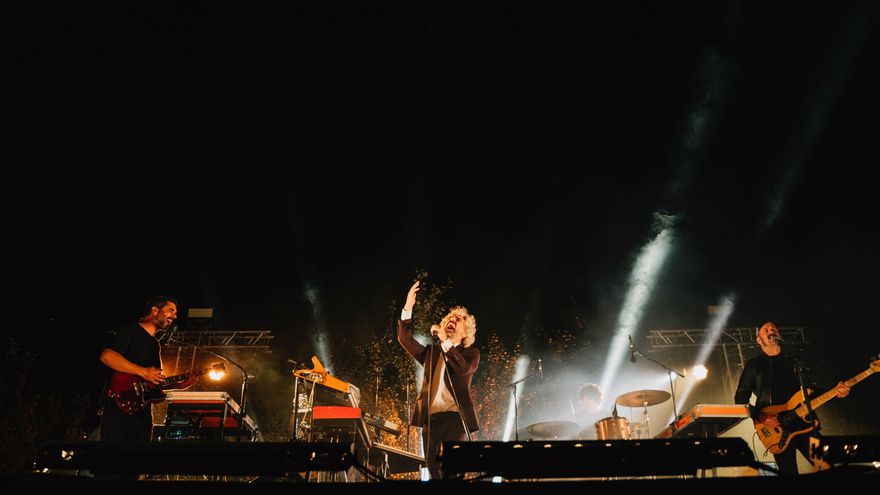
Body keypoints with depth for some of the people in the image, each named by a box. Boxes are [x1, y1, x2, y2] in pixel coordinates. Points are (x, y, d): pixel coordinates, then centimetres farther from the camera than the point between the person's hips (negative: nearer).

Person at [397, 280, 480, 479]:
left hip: (456, 417, -4)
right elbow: (405, 339, 6)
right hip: (431, 417, 4)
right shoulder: (431, 351, 19)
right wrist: (408, 308, -5)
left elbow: (464, 369, -13)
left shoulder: (470, 353, 10)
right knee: (433, 468, 3)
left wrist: (445, 341, -12)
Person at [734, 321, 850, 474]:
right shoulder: (754, 364, 5)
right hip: (778, 428, -3)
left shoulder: (794, 361, 18)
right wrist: (759, 416, -13)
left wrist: (834, 391, -1)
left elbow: (811, 389, 18)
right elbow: (740, 399, 2)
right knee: (789, 473, -4)